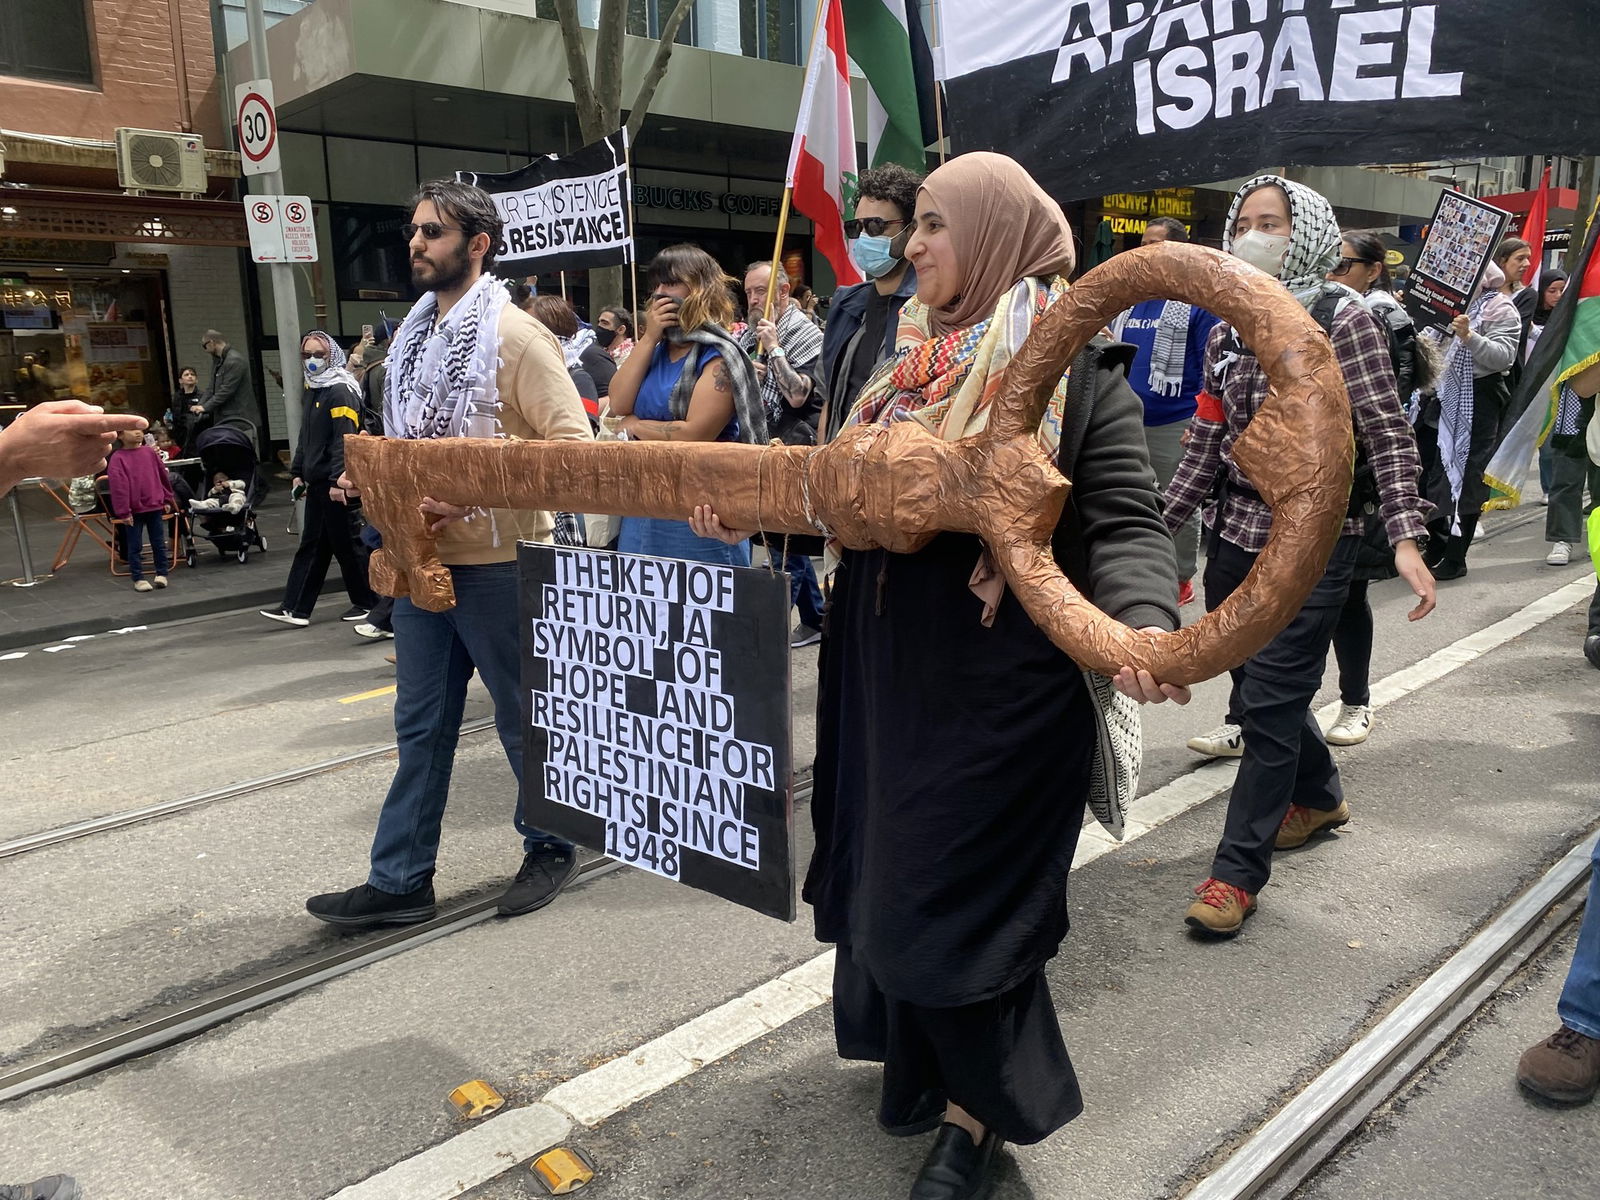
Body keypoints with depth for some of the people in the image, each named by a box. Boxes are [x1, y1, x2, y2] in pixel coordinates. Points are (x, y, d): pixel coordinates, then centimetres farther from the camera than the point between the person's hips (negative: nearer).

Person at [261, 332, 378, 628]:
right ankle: (296, 609, 12)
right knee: (312, 545, 9)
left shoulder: (341, 391, -12)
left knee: (346, 543, 0)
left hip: (336, 483, -9)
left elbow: (345, 440, -20)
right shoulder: (311, 391, 17)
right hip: (316, 482, 9)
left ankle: (367, 603, 13)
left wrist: (338, 480, -26)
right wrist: (298, 472, 19)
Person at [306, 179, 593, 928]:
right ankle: (400, 880, 22)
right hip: (421, 558, 8)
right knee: (421, 725, 12)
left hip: (495, 564, -7)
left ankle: (549, 847, 29)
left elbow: (572, 444, -18)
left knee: (524, 718, 9)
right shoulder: (413, 337, 13)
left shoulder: (515, 337, -12)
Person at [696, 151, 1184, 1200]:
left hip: (1003, 687, -7)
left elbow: (1124, 523, -18)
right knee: (892, 870, 17)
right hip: (893, 671, 7)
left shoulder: (1082, 367, -10)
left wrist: (1144, 621, -36)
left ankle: (977, 1108, 27)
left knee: (954, 891, 2)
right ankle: (929, 1055, 41)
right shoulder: (916, 358, 12)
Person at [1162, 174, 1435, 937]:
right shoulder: (1227, 329, 9)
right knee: (1259, 692, 16)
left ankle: (1237, 873, 4)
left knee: (1268, 703, -6)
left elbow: (1388, 436, -10)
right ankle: (1317, 796, 43)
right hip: (1235, 536, 6)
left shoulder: (1343, 320, -7)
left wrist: (1405, 537, -20)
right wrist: (1159, 525, 9)